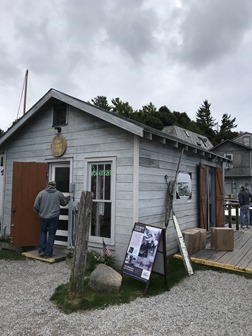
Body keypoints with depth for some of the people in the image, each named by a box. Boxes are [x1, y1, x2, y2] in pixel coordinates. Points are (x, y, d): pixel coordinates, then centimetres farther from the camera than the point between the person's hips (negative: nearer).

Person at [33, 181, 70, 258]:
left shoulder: (41, 193, -2)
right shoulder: (59, 193, -1)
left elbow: (35, 206, -3)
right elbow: (64, 202, 14)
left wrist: (39, 213, 15)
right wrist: (68, 198, 35)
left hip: (43, 217, 1)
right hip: (54, 217, -1)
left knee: (43, 232, 20)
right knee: (51, 234, 8)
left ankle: (41, 251, 15)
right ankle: (48, 253, 11)